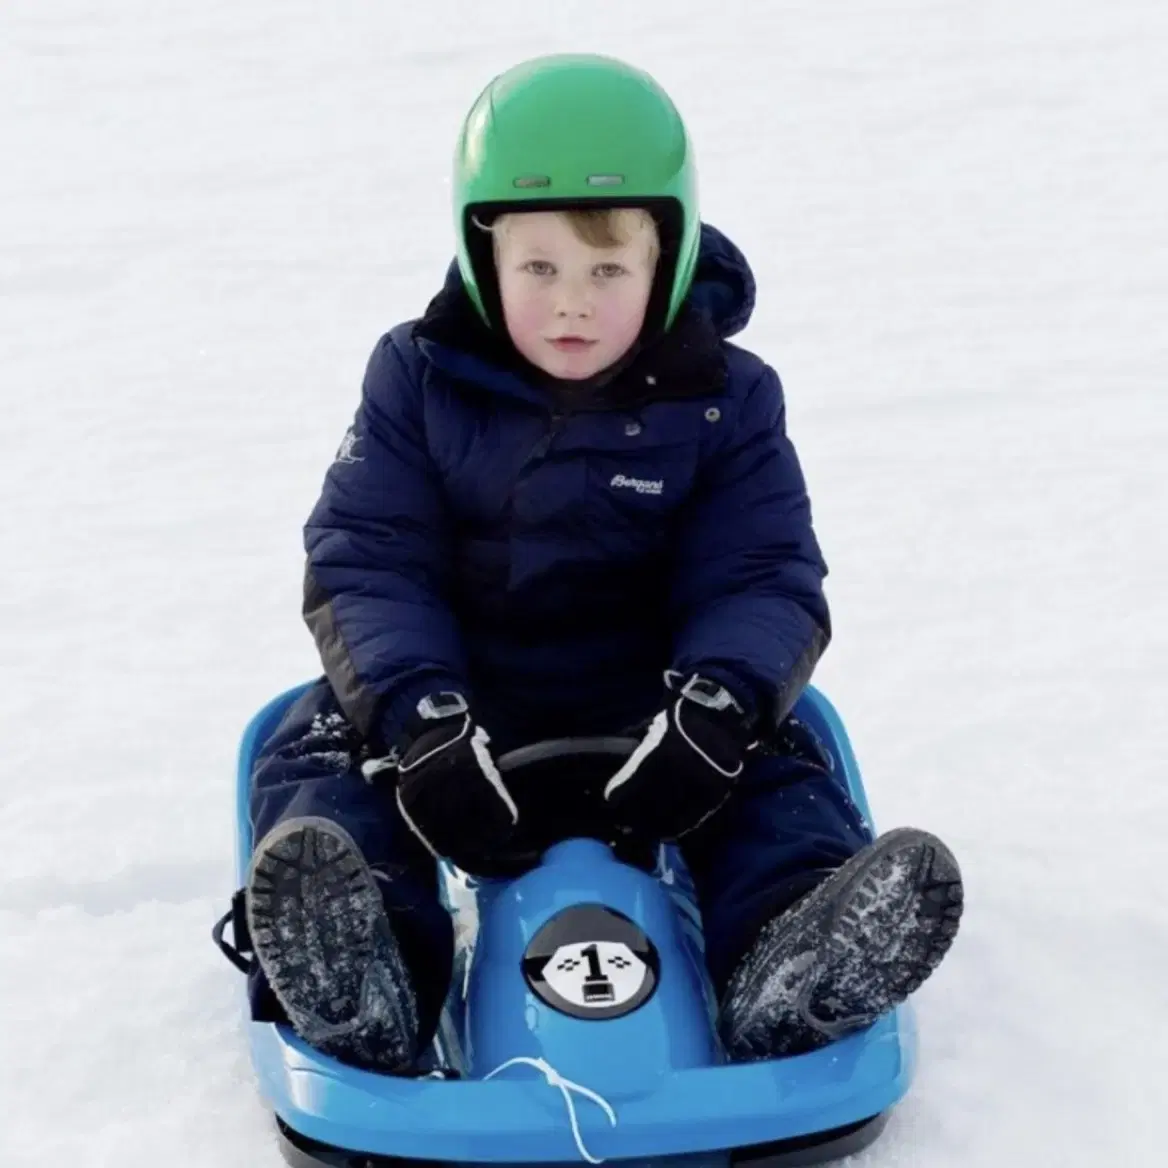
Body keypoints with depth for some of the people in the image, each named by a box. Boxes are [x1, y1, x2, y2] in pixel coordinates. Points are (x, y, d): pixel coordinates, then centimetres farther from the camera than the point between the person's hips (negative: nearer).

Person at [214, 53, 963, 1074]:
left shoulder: (725, 400, -5)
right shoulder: (420, 379, -5)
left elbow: (765, 580, -8)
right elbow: (363, 565, -10)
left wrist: (718, 701, -31)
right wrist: (418, 716, -29)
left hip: (648, 705, 0)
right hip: (452, 694, 0)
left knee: (774, 770, -24)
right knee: (317, 755, -24)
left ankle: (796, 964, -47)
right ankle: (359, 991, -47)